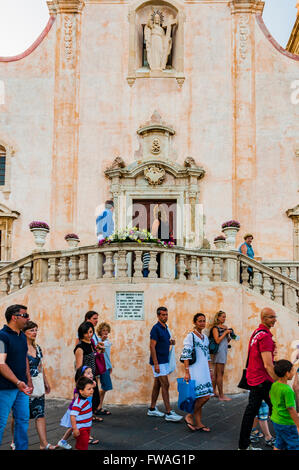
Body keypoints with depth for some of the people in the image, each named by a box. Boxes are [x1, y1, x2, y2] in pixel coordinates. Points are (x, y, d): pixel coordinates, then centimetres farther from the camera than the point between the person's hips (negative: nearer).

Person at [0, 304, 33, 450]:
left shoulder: (22, 336, 10)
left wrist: (29, 381, 15)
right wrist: (18, 382, -29)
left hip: (21, 386, 8)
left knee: (23, 420, 14)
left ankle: (21, 448, 25)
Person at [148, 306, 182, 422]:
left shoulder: (165, 328, 12)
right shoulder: (156, 328, -15)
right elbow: (152, 346, -18)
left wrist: (170, 342, 3)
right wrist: (156, 364, -22)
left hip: (164, 361, 9)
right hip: (158, 362, -9)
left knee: (157, 384, 13)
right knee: (165, 385, -10)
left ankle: (152, 409, 22)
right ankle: (169, 413, -8)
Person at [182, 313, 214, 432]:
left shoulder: (205, 337, 15)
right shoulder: (190, 336, -7)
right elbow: (186, 355, -13)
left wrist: (210, 371, 18)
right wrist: (186, 372, -18)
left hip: (204, 371, 7)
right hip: (195, 370, -7)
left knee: (200, 397, 6)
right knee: (205, 396, -12)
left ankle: (198, 423, 13)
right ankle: (189, 416, 3)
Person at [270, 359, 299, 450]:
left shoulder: (274, 385, -1)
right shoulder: (287, 390, -25)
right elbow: (291, 409, -24)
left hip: (275, 420, 8)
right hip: (286, 424, -8)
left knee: (279, 445, 18)